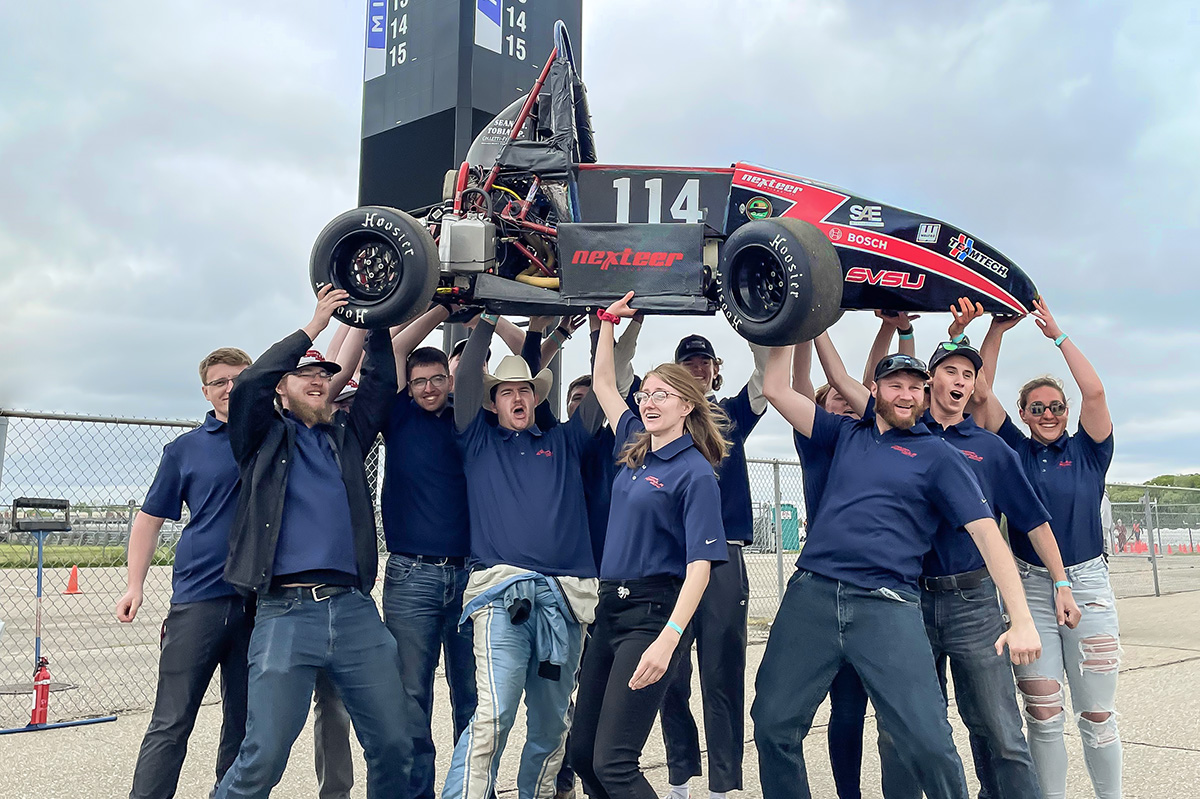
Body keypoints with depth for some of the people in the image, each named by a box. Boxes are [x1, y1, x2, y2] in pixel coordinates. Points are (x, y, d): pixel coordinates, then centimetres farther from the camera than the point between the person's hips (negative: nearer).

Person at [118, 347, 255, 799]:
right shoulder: (185, 449, 8)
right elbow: (151, 517, 11)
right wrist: (135, 585, 4)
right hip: (198, 597, -1)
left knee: (245, 724, 10)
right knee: (171, 724, -1)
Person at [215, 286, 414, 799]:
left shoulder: (346, 435, 21)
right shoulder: (265, 437, 11)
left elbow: (381, 381, 15)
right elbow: (249, 385, -6)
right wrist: (313, 327, -3)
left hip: (355, 609, 4)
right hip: (285, 612, -3)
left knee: (394, 745, 4)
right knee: (264, 757, -7)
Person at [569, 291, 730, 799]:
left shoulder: (695, 473, -11)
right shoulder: (633, 446, 10)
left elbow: (700, 563, -17)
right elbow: (603, 385, 22)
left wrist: (667, 639, -26)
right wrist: (609, 320, 17)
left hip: (654, 612, -8)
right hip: (610, 605, 8)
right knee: (582, 752, 11)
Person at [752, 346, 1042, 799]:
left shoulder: (937, 456, 8)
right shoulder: (847, 434, 18)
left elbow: (986, 532, 0)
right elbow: (775, 390, 19)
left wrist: (1021, 620, -9)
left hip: (887, 608, -3)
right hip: (811, 595, 3)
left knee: (928, 740, -12)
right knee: (773, 724, 1)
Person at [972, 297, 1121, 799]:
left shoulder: (1087, 450, 5)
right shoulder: (1015, 450, 7)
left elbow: (1094, 392, -10)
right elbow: (982, 393, 0)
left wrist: (1057, 334, -7)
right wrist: (998, 329, -2)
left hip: (1086, 583, 0)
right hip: (1030, 586, 1)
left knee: (1096, 713, 6)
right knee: (1043, 714, 3)